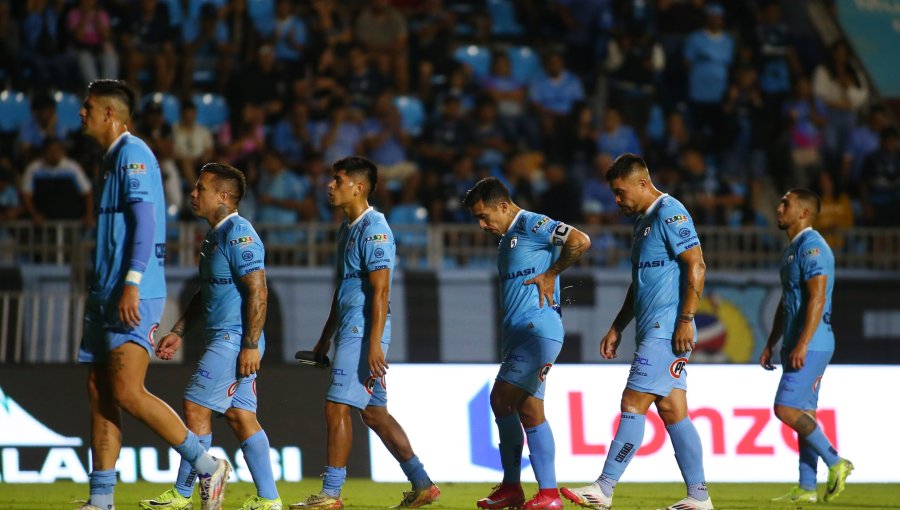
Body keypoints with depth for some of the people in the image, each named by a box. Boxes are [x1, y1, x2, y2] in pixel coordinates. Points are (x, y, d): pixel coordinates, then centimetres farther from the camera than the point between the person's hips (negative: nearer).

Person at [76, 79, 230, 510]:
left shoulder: (132, 153, -8)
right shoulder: (111, 159, 21)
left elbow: (145, 220, -18)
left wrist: (131, 284, -25)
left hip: (132, 296, -10)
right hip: (106, 295, 10)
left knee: (127, 393, -15)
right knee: (99, 393, 5)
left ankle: (207, 466, -7)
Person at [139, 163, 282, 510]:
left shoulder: (238, 234, -14)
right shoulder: (214, 236, 18)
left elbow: (258, 291, -20)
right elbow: (205, 294, 26)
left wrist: (251, 346, -24)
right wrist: (178, 333, 22)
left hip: (235, 339, -10)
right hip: (222, 340, 10)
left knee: (196, 407, -7)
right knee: (239, 415, 7)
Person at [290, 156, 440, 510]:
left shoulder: (374, 229, -14)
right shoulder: (347, 228, 17)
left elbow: (380, 291, -20)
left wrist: (374, 344, -25)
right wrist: (326, 337, 26)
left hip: (364, 332, -10)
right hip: (350, 330, 10)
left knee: (337, 407, -10)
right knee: (373, 412, 12)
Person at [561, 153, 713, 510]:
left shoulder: (670, 213, -10)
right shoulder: (643, 221, 20)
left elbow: (696, 266, -18)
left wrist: (686, 320, -23)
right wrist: (617, 328, 23)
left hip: (666, 331, -10)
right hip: (652, 331, 10)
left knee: (633, 404, -11)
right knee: (672, 411, 7)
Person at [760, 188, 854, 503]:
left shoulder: (811, 246, -13)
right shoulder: (792, 250, 19)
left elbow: (817, 297, -22)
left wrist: (802, 344, -27)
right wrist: (771, 344, 23)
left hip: (811, 345, -10)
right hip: (799, 347, 10)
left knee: (786, 409, -14)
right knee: (803, 414, 7)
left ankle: (835, 463, -8)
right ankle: (806, 489, 7)